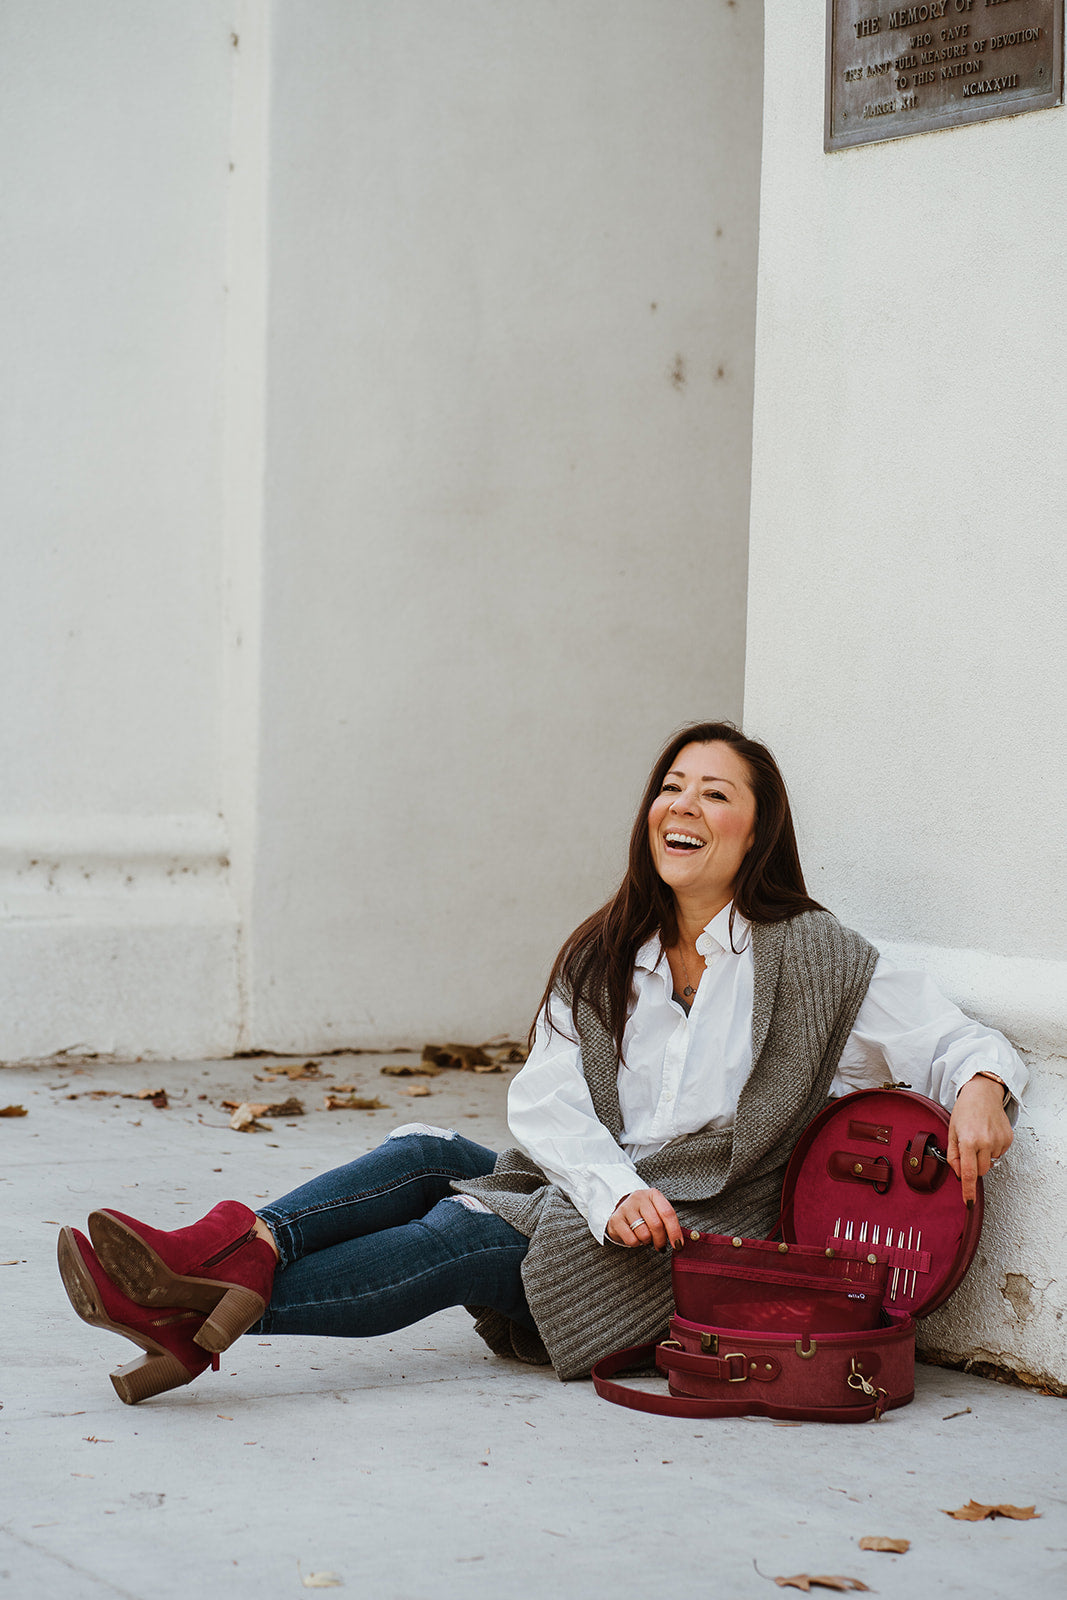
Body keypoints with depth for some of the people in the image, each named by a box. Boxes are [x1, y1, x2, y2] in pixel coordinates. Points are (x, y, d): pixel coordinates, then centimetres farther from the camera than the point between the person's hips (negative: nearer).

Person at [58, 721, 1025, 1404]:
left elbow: (961, 1040, -3)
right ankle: (242, 1250, -44)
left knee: (460, 1235, -26)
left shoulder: (813, 959, -3)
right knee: (426, 1157, -21)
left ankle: (208, 1317, -40)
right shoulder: (605, 957, 11)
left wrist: (981, 1088, -29)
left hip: (697, 1245, -5)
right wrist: (614, 1192, -21)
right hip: (586, 1196, 5)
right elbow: (544, 1100, -1)